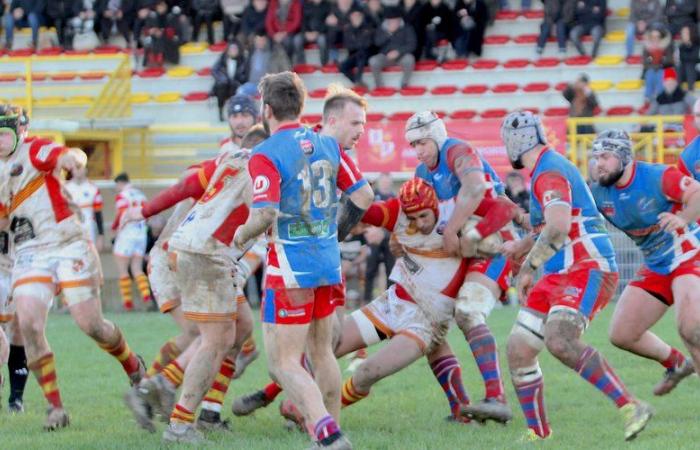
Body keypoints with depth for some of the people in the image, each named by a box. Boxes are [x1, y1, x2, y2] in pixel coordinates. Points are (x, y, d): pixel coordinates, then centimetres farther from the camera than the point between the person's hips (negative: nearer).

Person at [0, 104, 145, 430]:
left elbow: (71, 157, -29)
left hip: (68, 247, -5)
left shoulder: (33, 151, -6)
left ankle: (134, 367, 26)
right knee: (28, 325, -15)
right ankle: (55, 406, -7)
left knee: (91, 325, -6)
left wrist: (72, 158, -52)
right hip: (29, 254, 5)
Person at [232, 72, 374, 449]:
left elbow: (266, 215, -24)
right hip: (327, 261, 7)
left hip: (290, 267, -7)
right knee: (321, 352, 21)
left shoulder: (265, 155, -13)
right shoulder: (327, 145, 6)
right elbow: (363, 195, 8)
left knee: (283, 364, -5)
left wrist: (243, 234, -4)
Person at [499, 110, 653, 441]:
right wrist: (521, 246, 43)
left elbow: (558, 228, -29)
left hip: (588, 269, -10)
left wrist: (528, 268, -21)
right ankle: (538, 433, 11)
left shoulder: (549, 172, -12)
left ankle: (631, 408, -28)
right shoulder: (547, 170, 20)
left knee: (559, 341, -31)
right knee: (518, 349, 2)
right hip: (559, 276, 10)